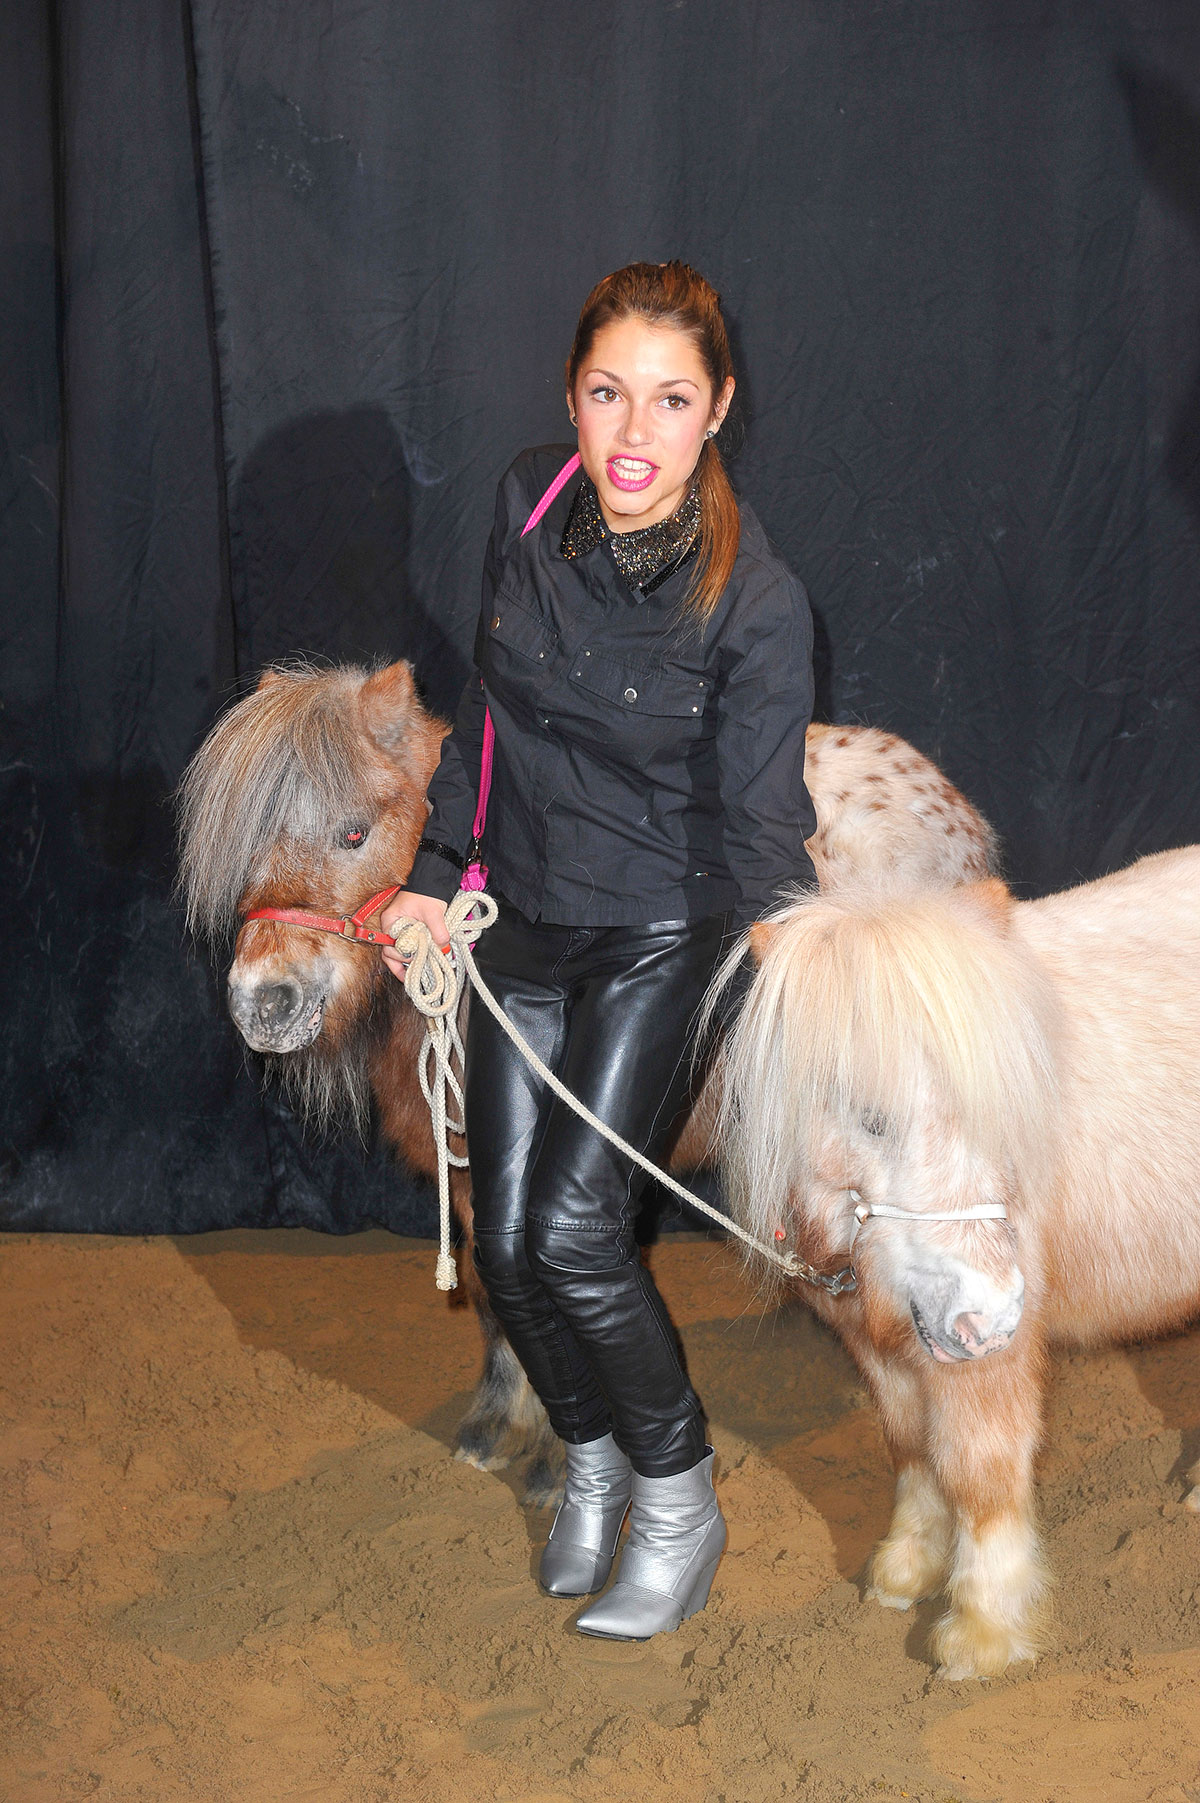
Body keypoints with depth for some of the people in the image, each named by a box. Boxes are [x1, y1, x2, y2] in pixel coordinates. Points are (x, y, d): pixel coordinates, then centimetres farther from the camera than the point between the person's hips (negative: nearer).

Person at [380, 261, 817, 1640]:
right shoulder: (530, 508, -7)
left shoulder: (755, 600, -21)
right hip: (523, 924, 5)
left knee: (574, 1230, -13)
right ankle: (592, 1464, 32)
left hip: (659, 936, -5)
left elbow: (759, 828, -16)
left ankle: (681, 1508, 9)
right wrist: (438, 871, 10)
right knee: (506, 1242, 5)